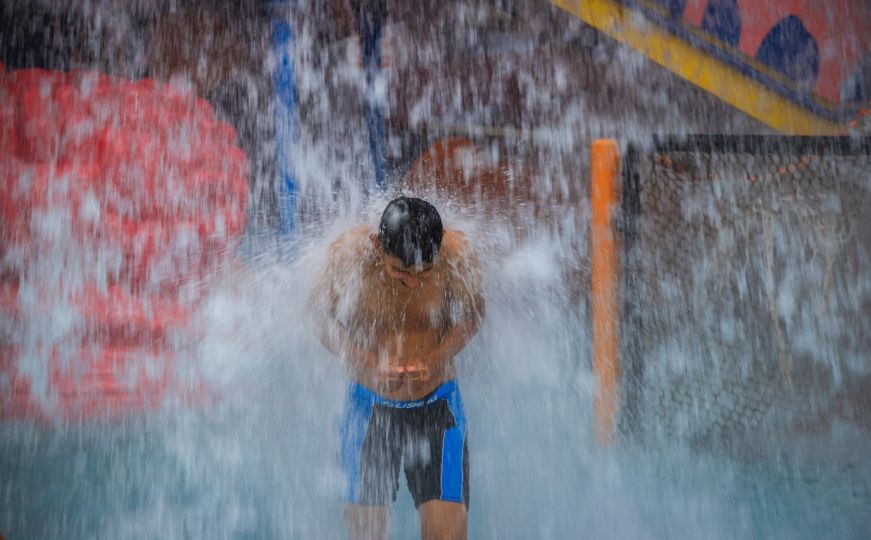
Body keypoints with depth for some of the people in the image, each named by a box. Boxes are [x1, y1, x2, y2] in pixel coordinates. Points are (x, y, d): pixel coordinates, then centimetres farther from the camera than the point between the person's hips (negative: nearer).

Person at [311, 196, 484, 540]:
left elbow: (470, 316, -1)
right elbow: (326, 321, -7)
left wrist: (434, 360, -19)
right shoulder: (350, 253, -19)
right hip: (370, 404, 0)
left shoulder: (457, 254, -18)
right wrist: (369, 363, -24)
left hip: (436, 406, 0)